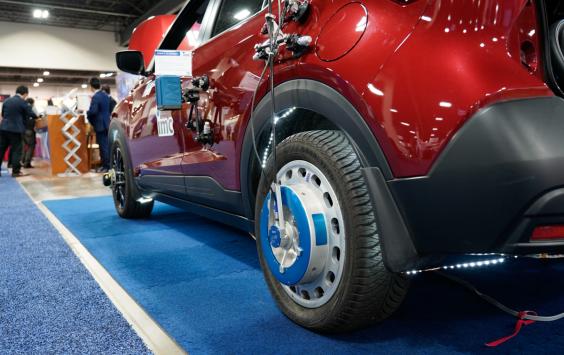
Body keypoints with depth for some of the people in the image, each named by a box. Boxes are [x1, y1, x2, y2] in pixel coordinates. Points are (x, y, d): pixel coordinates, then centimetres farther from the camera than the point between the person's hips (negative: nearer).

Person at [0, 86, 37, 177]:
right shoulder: (23, 102, -9)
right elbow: (31, 113, -3)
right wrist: (36, 117, 17)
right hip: (15, 129, -6)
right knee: (16, 150, 0)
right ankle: (16, 171, 1)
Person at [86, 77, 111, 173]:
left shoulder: (95, 97, -18)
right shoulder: (105, 95, 10)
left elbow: (93, 111, -23)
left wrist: (86, 113, -5)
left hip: (100, 125, -9)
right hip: (106, 123, 9)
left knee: (103, 146, -4)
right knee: (107, 145, 13)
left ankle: (106, 167, 1)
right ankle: (108, 164, 19)